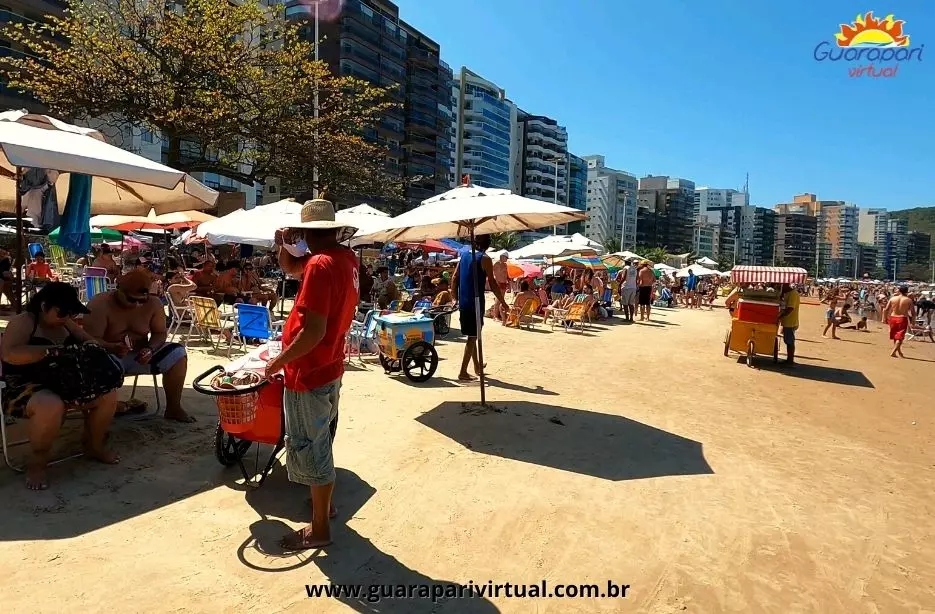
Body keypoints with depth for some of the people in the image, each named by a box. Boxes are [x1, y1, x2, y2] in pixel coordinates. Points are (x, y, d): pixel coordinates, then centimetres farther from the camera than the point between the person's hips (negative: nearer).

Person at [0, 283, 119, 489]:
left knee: (108, 394, -11)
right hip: (26, 388, -7)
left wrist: (90, 347, -6)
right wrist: (51, 350, -32)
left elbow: (90, 341, 19)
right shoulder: (23, 322, -12)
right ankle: (37, 462, -14)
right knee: (51, 406, -40)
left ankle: (94, 446, 11)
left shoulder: (66, 324, 10)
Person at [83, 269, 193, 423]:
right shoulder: (100, 304, -18)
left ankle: (173, 408, -9)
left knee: (177, 354, -17)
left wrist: (150, 349, -24)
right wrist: (112, 347, -43)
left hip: (139, 356, 3)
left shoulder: (153, 303, -8)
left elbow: (160, 333, -2)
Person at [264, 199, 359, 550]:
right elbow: (289, 264, 16)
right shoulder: (346, 259, 4)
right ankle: (324, 505, 41)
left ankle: (320, 529, 18)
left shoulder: (320, 265, -24)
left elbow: (313, 332, -29)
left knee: (309, 449, 4)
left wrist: (279, 361, -17)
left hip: (309, 374, -9)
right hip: (328, 369, 9)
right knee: (319, 444, 24)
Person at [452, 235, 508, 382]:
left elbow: (454, 279, 10)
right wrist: (503, 303, -4)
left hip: (463, 302, 7)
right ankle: (463, 372, 0)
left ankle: (477, 366, 35)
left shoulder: (464, 253, 9)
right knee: (472, 337, 1)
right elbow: (492, 283, -13)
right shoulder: (484, 259, -10)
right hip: (476, 303, -7)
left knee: (472, 335, 20)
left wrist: (456, 298, 17)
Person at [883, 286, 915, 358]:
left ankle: (899, 352, 31)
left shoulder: (892, 299, 1)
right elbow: (913, 312, -4)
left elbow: (885, 310, 0)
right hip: (902, 319, -3)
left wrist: (885, 318, 10)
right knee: (900, 337, 2)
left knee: (895, 337, 17)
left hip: (893, 318, 3)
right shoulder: (909, 300, -5)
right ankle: (893, 352, -10)